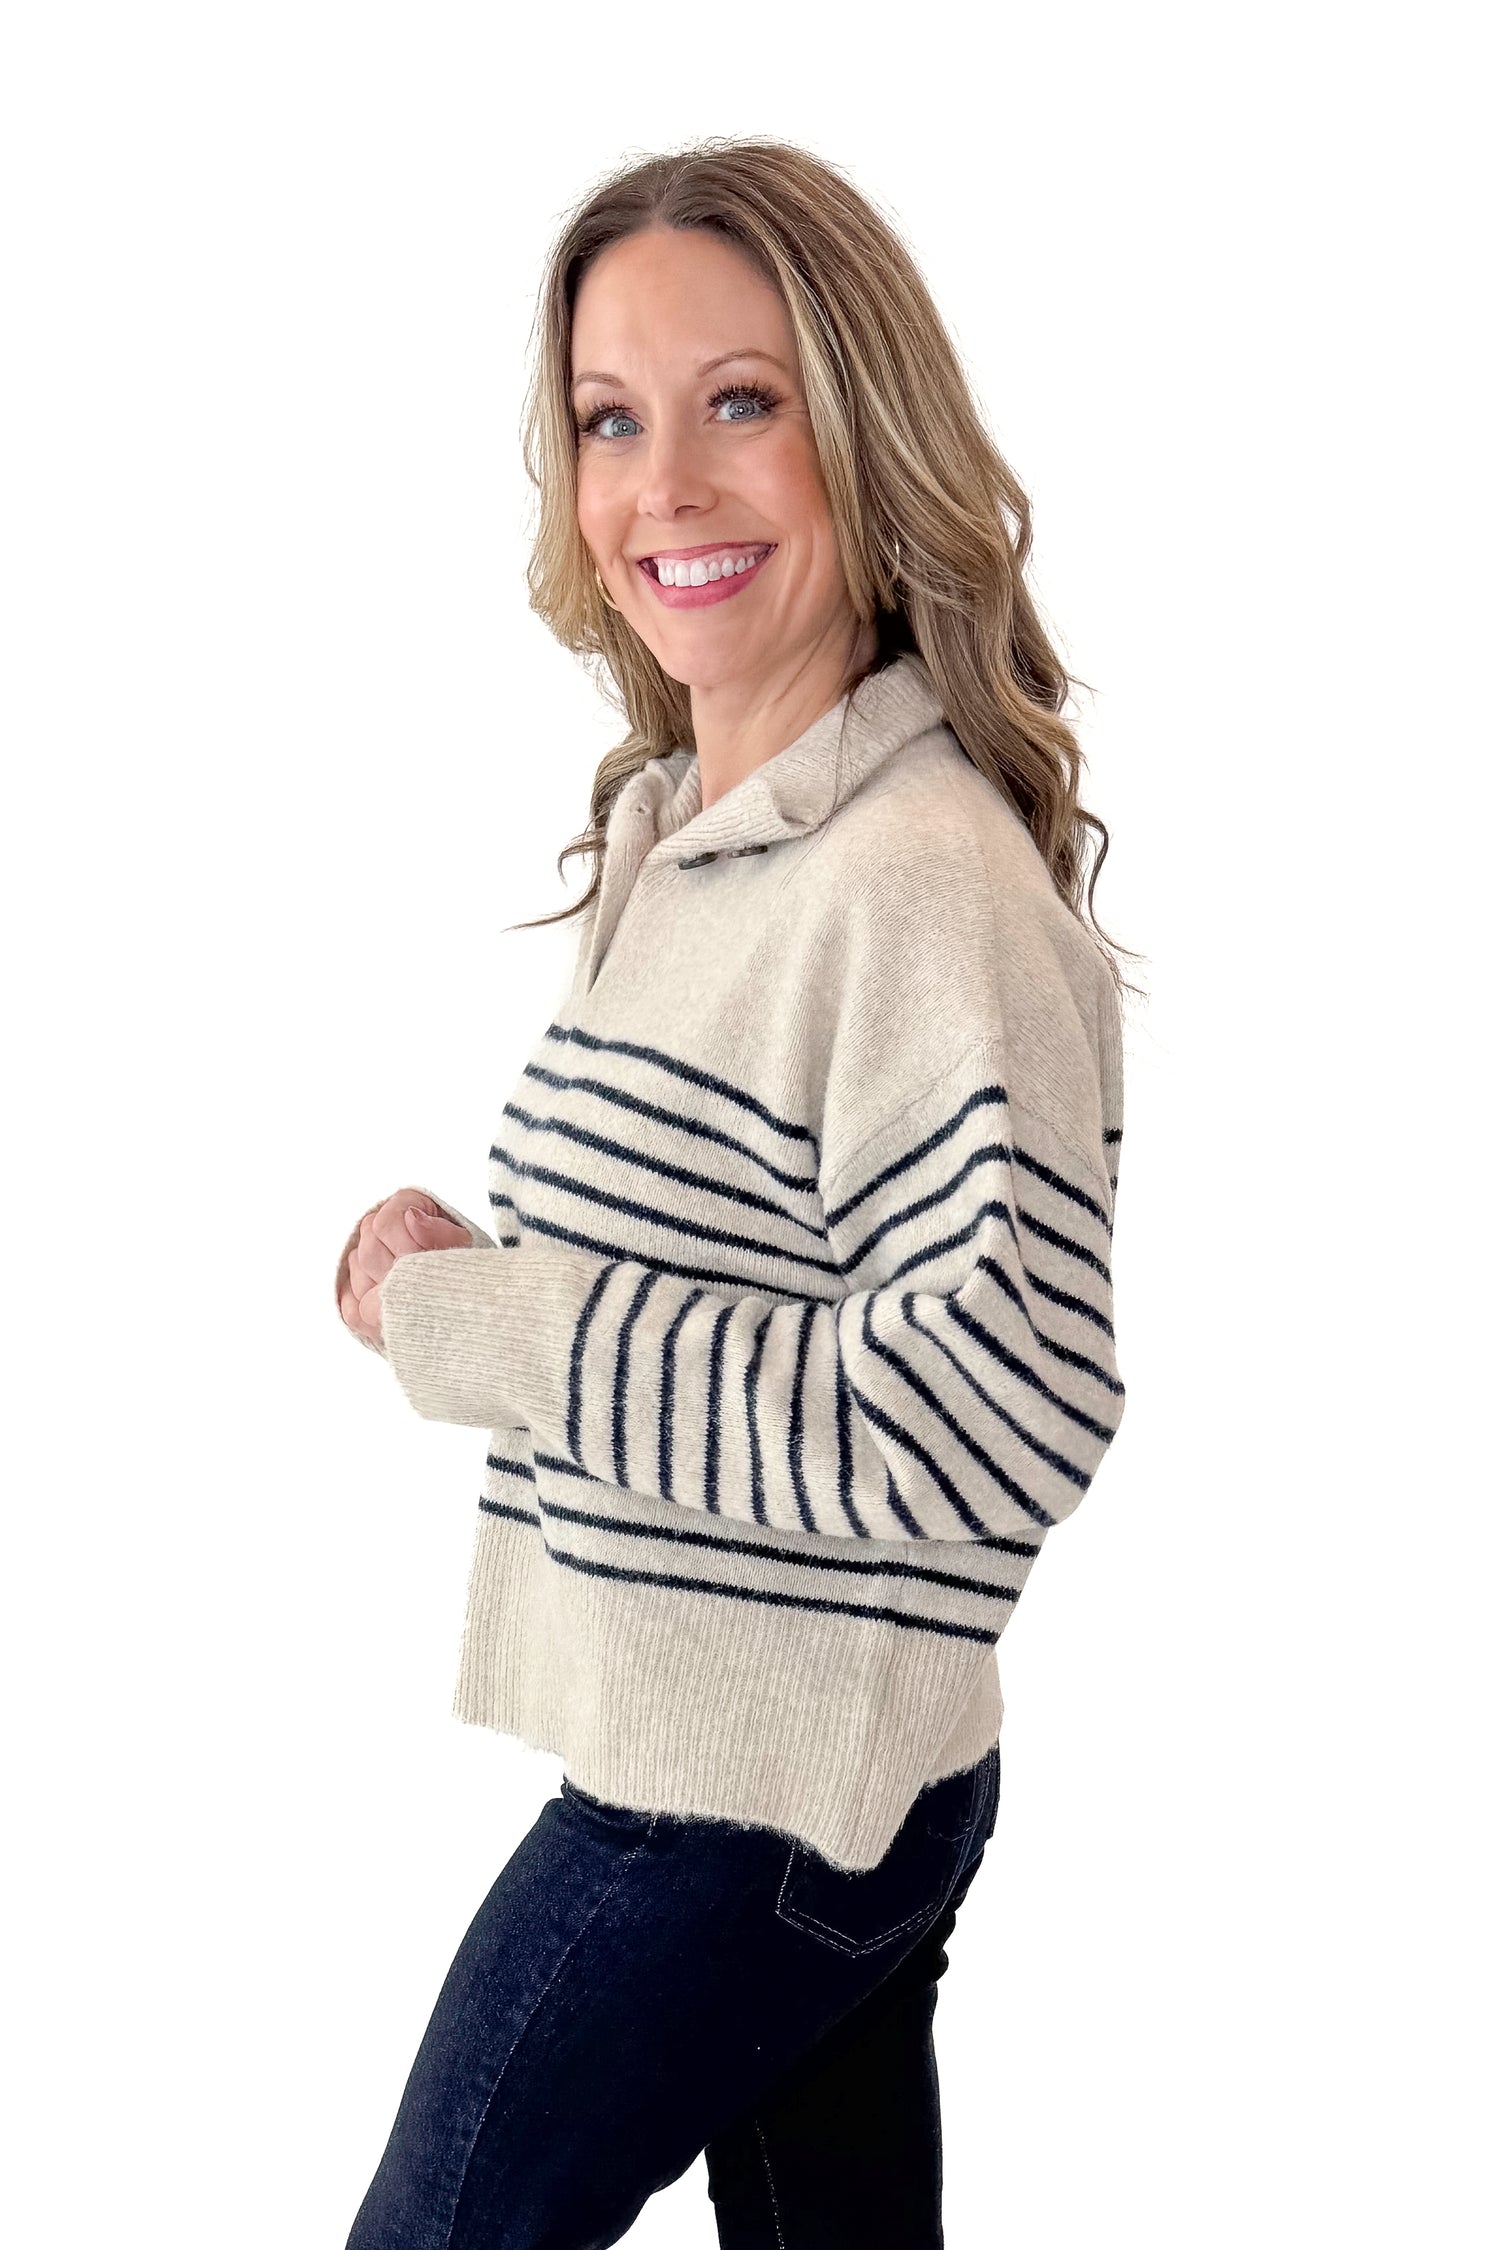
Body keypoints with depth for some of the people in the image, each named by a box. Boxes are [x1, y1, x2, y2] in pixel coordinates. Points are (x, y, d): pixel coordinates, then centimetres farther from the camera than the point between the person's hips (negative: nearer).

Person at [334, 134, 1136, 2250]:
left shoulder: (925, 885, -22)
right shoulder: (679, 827, 8)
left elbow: (1001, 1421, -28)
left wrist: (491, 1327, -22)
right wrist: (468, 1266, 0)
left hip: (737, 1810, -8)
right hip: (774, 1770, 8)